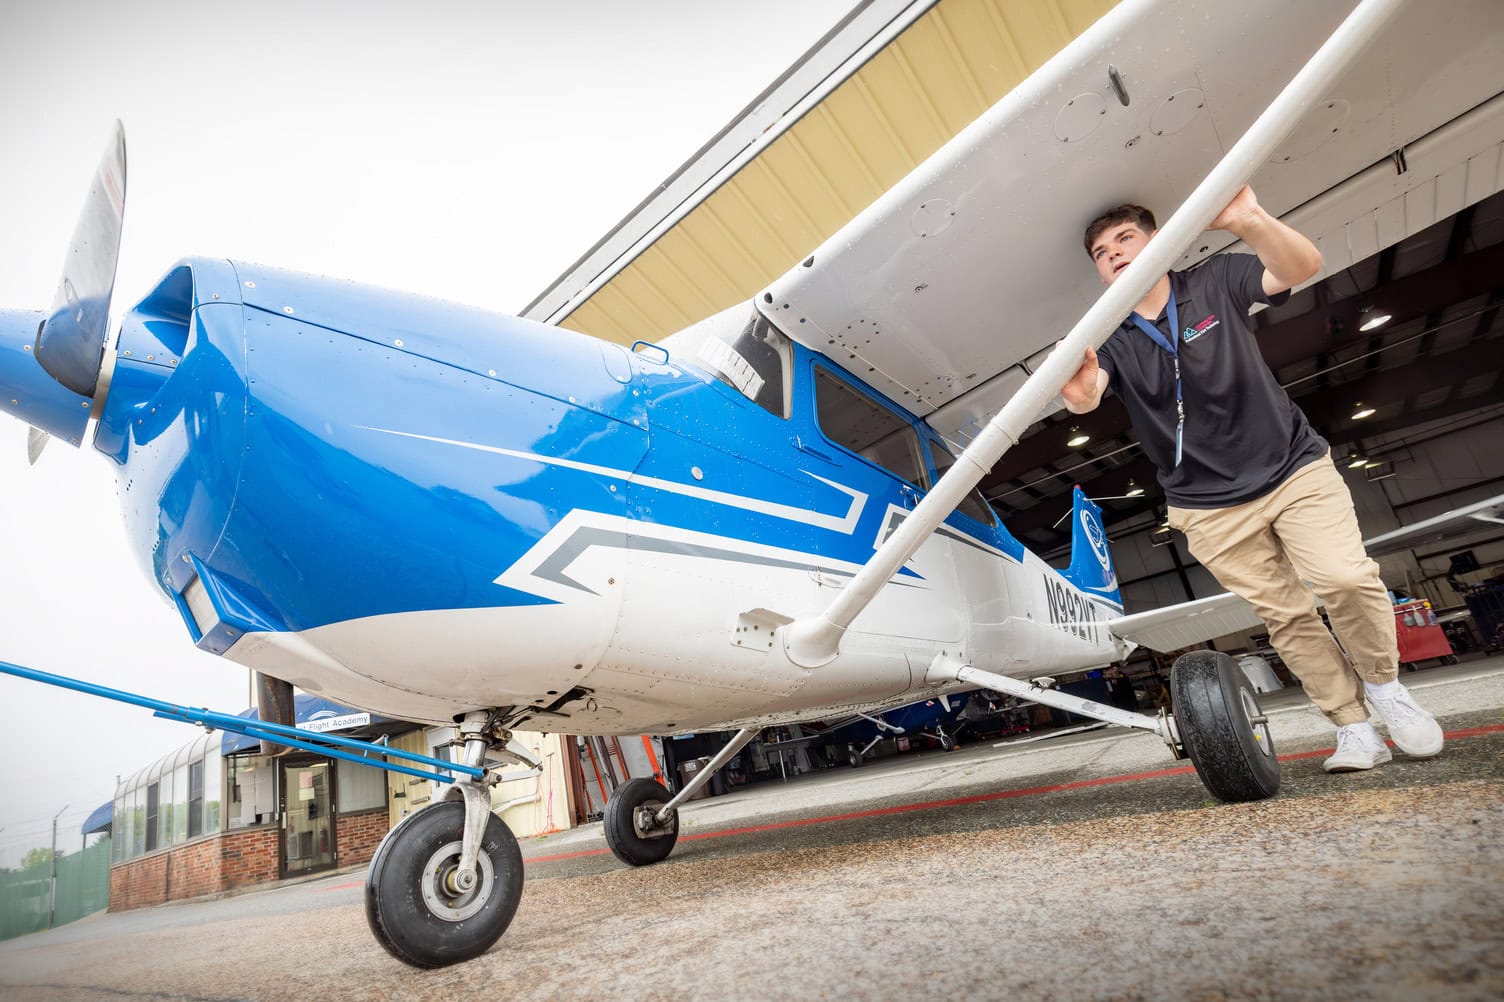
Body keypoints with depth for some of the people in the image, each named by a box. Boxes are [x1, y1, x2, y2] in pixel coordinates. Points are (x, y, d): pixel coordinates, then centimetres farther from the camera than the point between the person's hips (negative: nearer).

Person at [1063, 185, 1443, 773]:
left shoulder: (1215, 282, -3)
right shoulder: (1107, 339, -4)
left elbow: (1302, 267, -20)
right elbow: (1085, 398, -23)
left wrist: (1249, 222, -42)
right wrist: (1077, 390, -50)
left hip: (1293, 467, 0)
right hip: (1210, 507, 1)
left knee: (1346, 577, -17)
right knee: (1285, 616, 2)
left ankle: (1383, 685, 11)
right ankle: (1354, 729, 17)